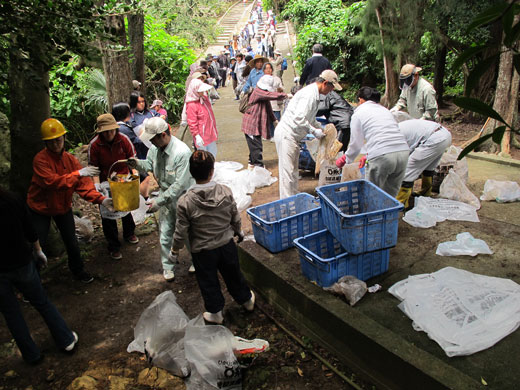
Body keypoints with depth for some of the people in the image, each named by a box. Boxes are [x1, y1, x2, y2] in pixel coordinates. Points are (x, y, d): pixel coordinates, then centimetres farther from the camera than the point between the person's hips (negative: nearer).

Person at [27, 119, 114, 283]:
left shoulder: (70, 159, -7)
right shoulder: (40, 159, -22)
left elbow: (83, 184, -12)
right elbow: (52, 182, -35)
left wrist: (101, 199, -25)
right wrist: (78, 173, -39)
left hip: (63, 207, 4)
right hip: (40, 208, -4)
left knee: (71, 241, 13)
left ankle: (78, 270, 36)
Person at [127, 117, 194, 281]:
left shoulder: (182, 152, -29)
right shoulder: (155, 148, -6)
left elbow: (180, 185, -29)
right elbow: (150, 164, 14)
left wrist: (158, 202, -26)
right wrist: (138, 164, -11)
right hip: (166, 198, 6)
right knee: (165, 234, 12)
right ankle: (168, 266, 32)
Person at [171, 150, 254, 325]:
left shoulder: (185, 202, -24)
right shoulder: (226, 192, -16)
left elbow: (181, 232, -15)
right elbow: (236, 218, -2)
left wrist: (175, 249, 4)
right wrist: (238, 232, 18)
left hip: (202, 251, -2)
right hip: (227, 245, 3)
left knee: (208, 282, 19)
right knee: (233, 274, 25)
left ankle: (215, 312, 36)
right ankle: (246, 300, 46)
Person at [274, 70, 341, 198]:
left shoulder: (313, 93, 14)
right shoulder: (309, 94, -19)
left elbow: (311, 119, 26)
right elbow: (299, 118, -29)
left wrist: (322, 129, 18)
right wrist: (314, 131, -20)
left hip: (291, 135, 11)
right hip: (286, 135, -11)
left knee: (293, 170, 17)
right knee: (288, 171, -6)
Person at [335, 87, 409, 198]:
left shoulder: (358, 113, 12)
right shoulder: (385, 110, 29)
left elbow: (356, 144, 13)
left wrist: (346, 159, 32)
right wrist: (369, 156, 43)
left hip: (381, 156, -6)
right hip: (403, 151, 6)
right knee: (391, 194, 17)